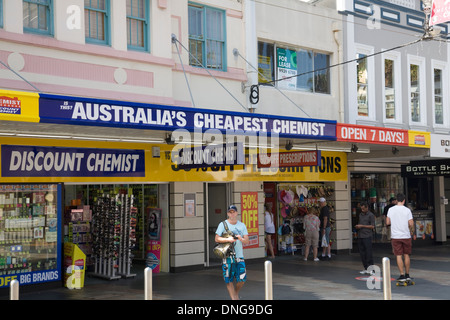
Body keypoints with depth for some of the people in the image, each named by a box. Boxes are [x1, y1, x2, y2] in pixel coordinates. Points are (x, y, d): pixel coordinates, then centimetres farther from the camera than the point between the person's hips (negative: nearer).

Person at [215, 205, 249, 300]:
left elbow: (247, 241, 7)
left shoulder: (242, 225, 11)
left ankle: (236, 293, 27)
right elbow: (217, 239, -4)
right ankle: (233, 298, 11)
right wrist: (228, 239, -18)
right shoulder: (223, 224, 2)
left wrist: (241, 239, -15)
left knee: (242, 279, 1)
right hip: (227, 256, -3)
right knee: (229, 280, 0)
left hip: (239, 256, 3)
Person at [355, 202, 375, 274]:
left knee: (368, 252, -7)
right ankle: (365, 268, 12)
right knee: (362, 253, 6)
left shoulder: (371, 215, -3)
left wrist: (362, 226, -12)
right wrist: (357, 227, 4)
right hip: (360, 236, 7)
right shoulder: (360, 215, 17)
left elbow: (372, 226, -8)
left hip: (367, 236, -7)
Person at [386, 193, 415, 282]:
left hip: (395, 236, 0)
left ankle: (402, 275, -3)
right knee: (406, 255, 11)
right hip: (406, 236, 0)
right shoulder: (407, 210, -4)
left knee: (399, 256, 1)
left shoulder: (391, 209, -1)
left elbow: (387, 222, 3)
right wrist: (412, 231, 11)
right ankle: (407, 275, 17)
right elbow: (411, 224, -8)